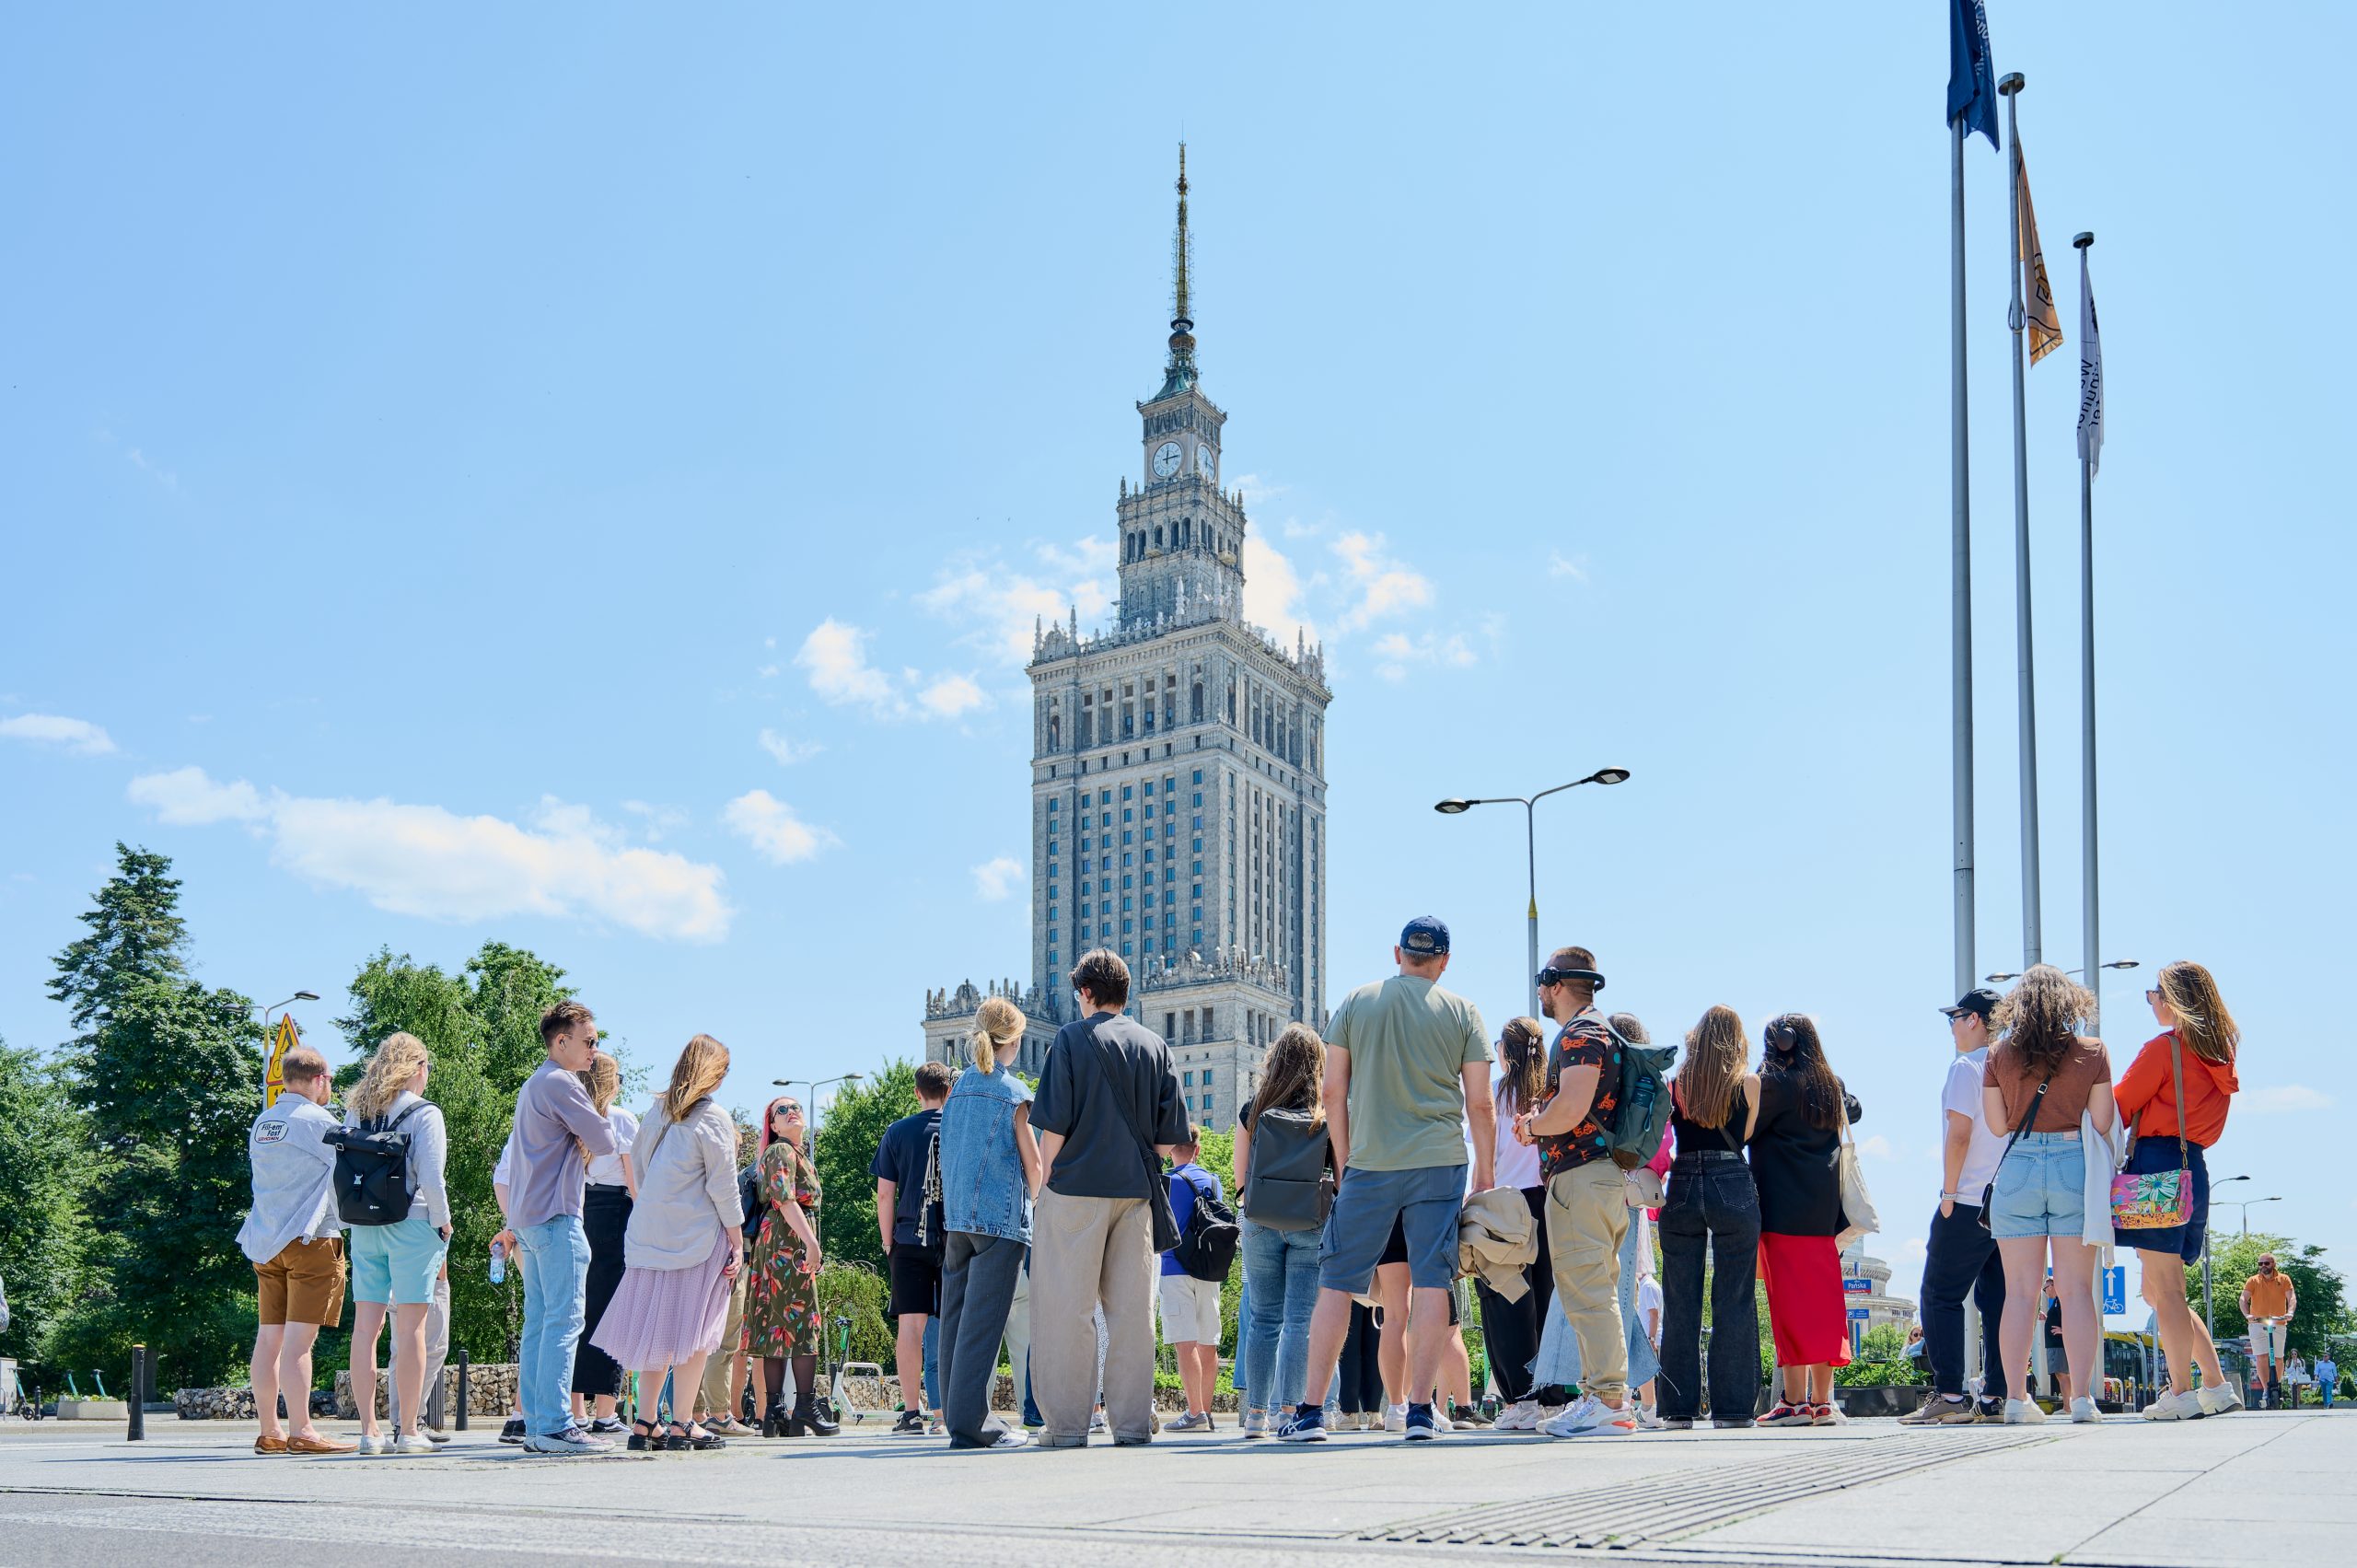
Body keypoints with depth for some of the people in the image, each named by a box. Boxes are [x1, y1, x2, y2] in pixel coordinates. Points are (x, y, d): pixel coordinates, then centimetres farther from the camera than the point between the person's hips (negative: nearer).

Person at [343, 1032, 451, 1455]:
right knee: (411, 1327, -2)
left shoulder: (357, 1113, 11)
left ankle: (369, 1432, 8)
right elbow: (431, 1179, -13)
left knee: (365, 1326, 6)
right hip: (410, 1225, -5)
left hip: (364, 1228, 6)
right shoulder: (424, 1114, -7)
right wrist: (442, 1223, -1)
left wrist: (353, 1220, 17)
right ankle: (408, 1432, -1)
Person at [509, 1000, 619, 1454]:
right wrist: (602, 1117, 8)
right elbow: (604, 1142, -10)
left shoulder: (532, 1086, 22)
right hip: (556, 1216, -10)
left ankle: (536, 1426, 8)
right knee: (564, 1321, -12)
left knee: (538, 1324, 8)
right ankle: (555, 1426, -16)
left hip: (529, 1217, 10)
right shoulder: (561, 1084, -10)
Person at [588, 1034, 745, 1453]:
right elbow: (723, 1187, -9)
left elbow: (637, 1164, 17)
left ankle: (644, 1424, 9)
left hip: (650, 1236, 6)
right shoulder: (713, 1117, -7)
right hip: (697, 1237, -6)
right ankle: (682, 1425, -3)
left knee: (658, 1327, 10)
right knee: (693, 1330, -2)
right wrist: (737, 1244, -5)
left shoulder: (657, 1112, 12)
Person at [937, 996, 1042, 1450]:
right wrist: (1035, 1203, 15)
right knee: (983, 1319, -7)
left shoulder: (957, 1087, 11)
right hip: (1001, 1215, -6)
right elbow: (1033, 1162, -2)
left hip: (957, 1215, 6)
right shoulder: (1013, 1091, -6)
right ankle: (971, 1421, -9)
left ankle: (957, 1418, 11)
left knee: (957, 1314, 8)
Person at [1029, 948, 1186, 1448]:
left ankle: (1068, 1423, -1)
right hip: (1138, 1192, 4)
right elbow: (1169, 1137, 7)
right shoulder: (1155, 1046, 10)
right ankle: (1132, 1421, 6)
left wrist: (1044, 1183, 2)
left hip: (1078, 1186, -4)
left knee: (1068, 1307, 0)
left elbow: (1054, 1126, -8)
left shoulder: (1072, 1038, -2)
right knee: (1132, 1308, 6)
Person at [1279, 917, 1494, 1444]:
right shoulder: (1463, 1013, 4)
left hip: (1369, 1164, 0)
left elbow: (1333, 1093, 4)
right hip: (1438, 1163, 0)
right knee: (1431, 1282, 2)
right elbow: (1480, 1104, 3)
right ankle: (1420, 1410, 0)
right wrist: (1486, 1175, 12)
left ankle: (1311, 1410, 3)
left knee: (1337, 1282, 4)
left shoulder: (1355, 1003, 6)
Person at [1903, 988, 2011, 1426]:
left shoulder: (1966, 1067, -8)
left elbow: (1960, 1133, -15)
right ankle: (2000, 1397, 6)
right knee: (1997, 1298, 9)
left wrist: (1949, 1193, -9)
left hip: (1969, 1202, -7)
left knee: (1940, 1296, -3)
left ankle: (1949, 1395, -9)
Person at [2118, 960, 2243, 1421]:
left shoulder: (2165, 1047, -8)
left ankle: (2181, 1394, -8)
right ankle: (2218, 1385, 13)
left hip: (2156, 1165, -8)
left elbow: (2118, 1106, -4)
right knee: (2159, 1290, 15)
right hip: (2193, 1167, 8)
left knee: (2165, 1288, -7)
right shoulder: (2218, 1056, 16)